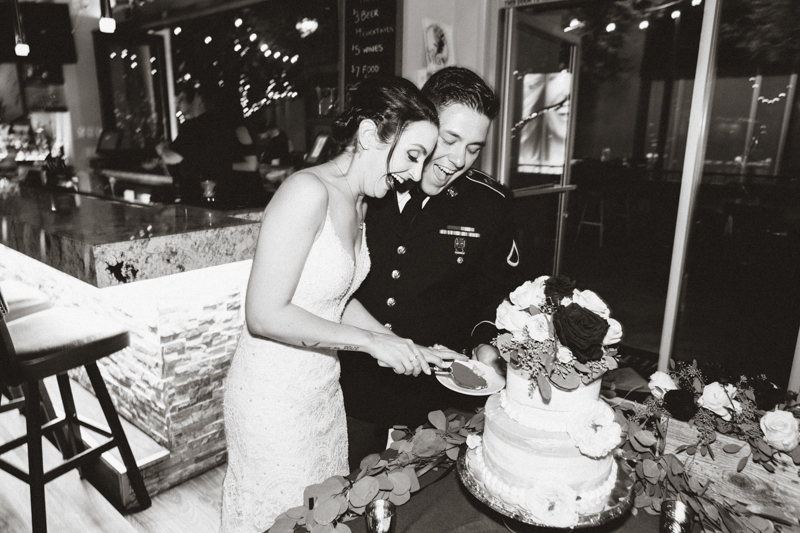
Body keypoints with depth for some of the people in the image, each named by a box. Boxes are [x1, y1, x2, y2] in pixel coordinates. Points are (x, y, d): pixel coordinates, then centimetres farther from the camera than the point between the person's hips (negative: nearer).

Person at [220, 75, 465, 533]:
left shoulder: (358, 202, 5)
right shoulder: (308, 191, -22)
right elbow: (265, 315, -23)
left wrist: (406, 348, 5)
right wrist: (371, 340, -20)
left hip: (324, 386, 8)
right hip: (276, 392, -8)